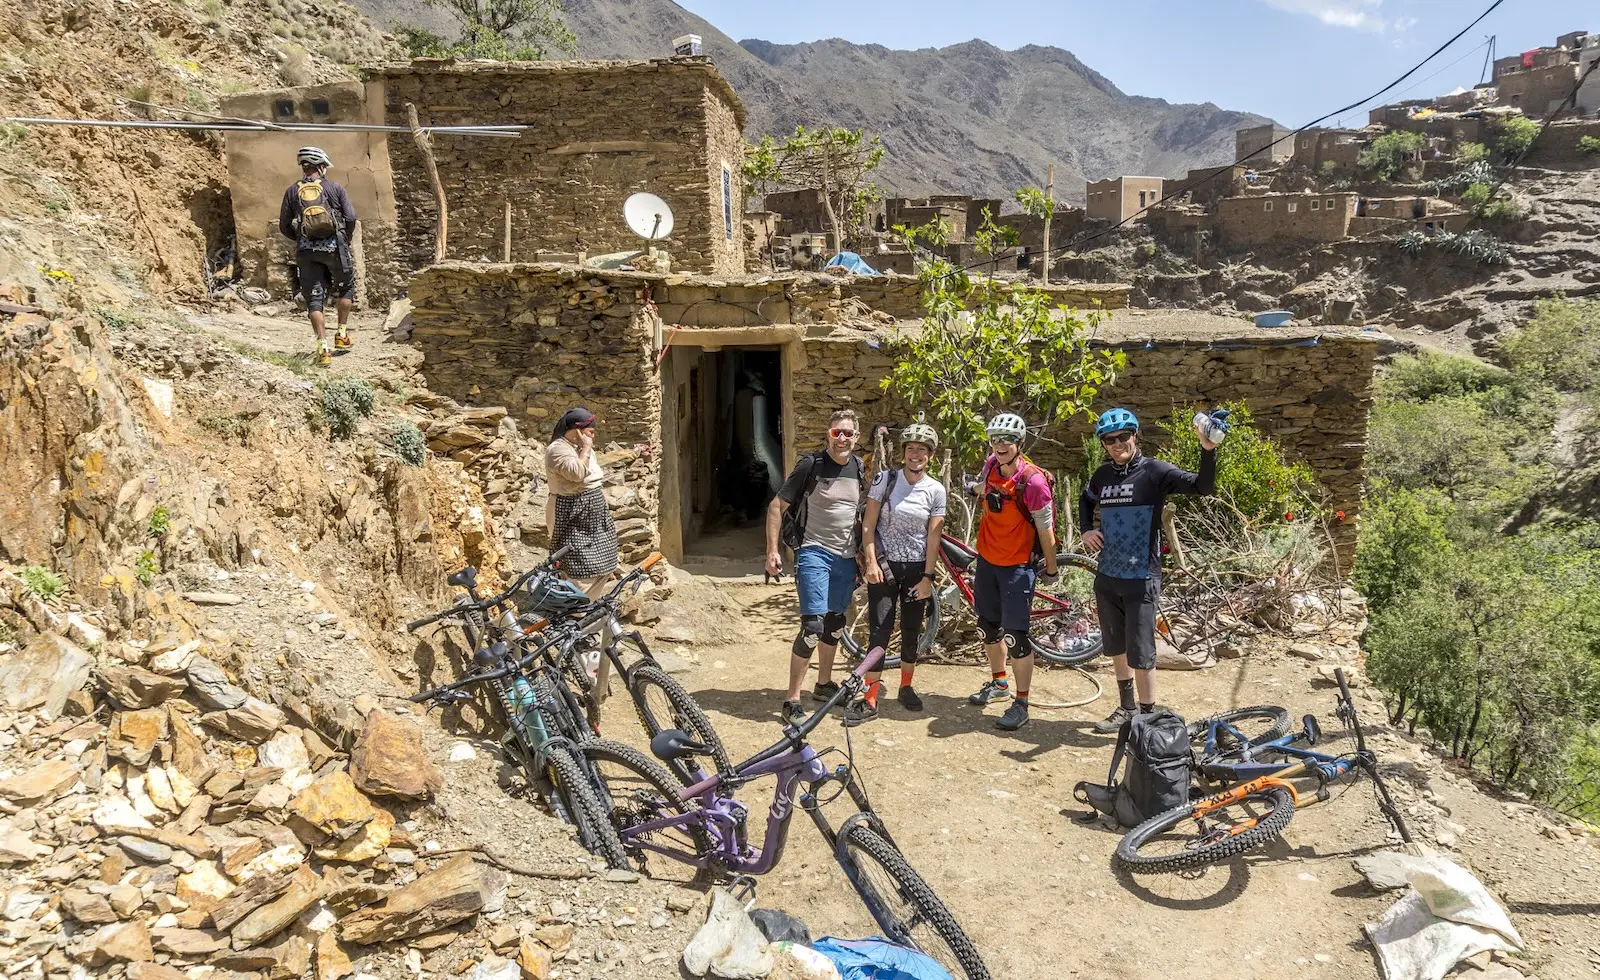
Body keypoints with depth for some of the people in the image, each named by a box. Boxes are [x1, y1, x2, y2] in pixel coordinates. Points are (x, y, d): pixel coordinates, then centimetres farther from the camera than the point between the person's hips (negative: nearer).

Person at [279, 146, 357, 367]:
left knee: (314, 299, 2)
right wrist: (346, 239, 14)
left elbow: (284, 226, 9)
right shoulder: (335, 188, 4)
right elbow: (351, 218, -3)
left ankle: (323, 348, -7)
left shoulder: (292, 191, 9)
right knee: (346, 287, 22)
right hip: (334, 246, -1)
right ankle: (342, 335, 21)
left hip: (306, 250, 1)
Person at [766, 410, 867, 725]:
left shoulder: (859, 468, 4)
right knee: (813, 627, -14)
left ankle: (824, 684, 36)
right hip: (814, 553, -6)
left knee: (835, 623, 18)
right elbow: (777, 506, -8)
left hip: (846, 557, 6)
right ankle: (792, 699, -5)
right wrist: (772, 550, -14)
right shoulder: (811, 465, -11)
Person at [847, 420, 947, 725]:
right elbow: (869, 524, -4)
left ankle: (906, 687, 31)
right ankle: (870, 700, -2)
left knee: (911, 631, 11)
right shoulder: (885, 479, -5)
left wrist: (927, 577, -6)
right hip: (884, 564, -1)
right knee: (879, 630, -6)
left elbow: (933, 537, -2)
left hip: (916, 568, 2)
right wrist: (871, 561, -12)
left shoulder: (935, 491, -2)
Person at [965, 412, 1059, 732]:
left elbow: (1046, 531, -14)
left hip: (1017, 565, -7)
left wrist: (1051, 570, -6)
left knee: (1015, 635, -7)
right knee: (988, 626, 18)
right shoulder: (990, 466, -4)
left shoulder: (1033, 481, -22)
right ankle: (998, 683, 39)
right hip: (987, 559, 7)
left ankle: (1021, 704, 5)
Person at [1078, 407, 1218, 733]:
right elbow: (1085, 501, 27)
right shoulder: (1102, 475, 6)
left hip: (1140, 579, -6)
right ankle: (1127, 708, 35)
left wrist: (1208, 450, -39)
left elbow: (1203, 486, -23)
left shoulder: (1154, 471, -10)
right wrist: (1086, 530, 9)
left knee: (1140, 654, -4)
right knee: (1116, 648, 18)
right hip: (1107, 578, 6)